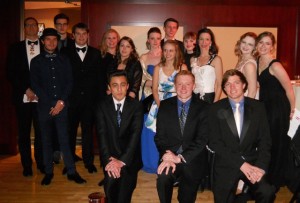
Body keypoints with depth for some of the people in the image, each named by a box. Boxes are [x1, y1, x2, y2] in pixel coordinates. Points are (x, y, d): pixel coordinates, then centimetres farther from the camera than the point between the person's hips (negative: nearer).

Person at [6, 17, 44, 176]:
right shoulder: (15, 48, 8)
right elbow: (11, 73, 3)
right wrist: (26, 90, -7)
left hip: (42, 97, 0)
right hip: (23, 97, 0)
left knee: (41, 132, 4)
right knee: (24, 132, 5)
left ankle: (41, 162, 18)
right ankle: (26, 165, 17)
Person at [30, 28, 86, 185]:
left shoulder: (64, 60, 10)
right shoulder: (36, 61, 7)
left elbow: (69, 82, 5)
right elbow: (35, 85, 0)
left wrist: (61, 101, -7)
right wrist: (51, 104, -7)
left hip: (62, 105, 0)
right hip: (44, 106, 0)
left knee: (64, 138, -1)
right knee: (46, 140, 7)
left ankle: (71, 171, 6)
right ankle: (48, 172, 17)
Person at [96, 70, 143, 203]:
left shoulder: (136, 106, -4)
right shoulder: (103, 106, -1)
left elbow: (135, 134, -12)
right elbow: (102, 134, -9)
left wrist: (122, 160, -23)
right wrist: (108, 159, -22)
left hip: (129, 156, -1)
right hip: (110, 154, 1)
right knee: (111, 177, -24)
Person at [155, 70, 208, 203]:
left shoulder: (203, 107, 1)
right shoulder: (165, 105, 6)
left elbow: (202, 139, -7)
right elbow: (160, 136, 2)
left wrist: (180, 157, -17)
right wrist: (167, 157, -15)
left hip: (192, 159, 0)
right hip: (170, 156, 0)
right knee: (162, 179, -28)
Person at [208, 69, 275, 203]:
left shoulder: (258, 107, 5)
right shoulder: (216, 109, 0)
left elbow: (265, 140, 3)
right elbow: (214, 142, -6)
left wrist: (261, 166, -13)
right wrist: (241, 163, -14)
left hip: (252, 162, 1)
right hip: (226, 165, 0)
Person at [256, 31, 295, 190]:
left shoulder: (275, 66, -21)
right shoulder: (258, 61, 4)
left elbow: (289, 89, -15)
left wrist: (291, 110, -4)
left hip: (277, 109, -8)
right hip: (264, 106, 8)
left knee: (275, 145, 6)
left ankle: (274, 181, 25)